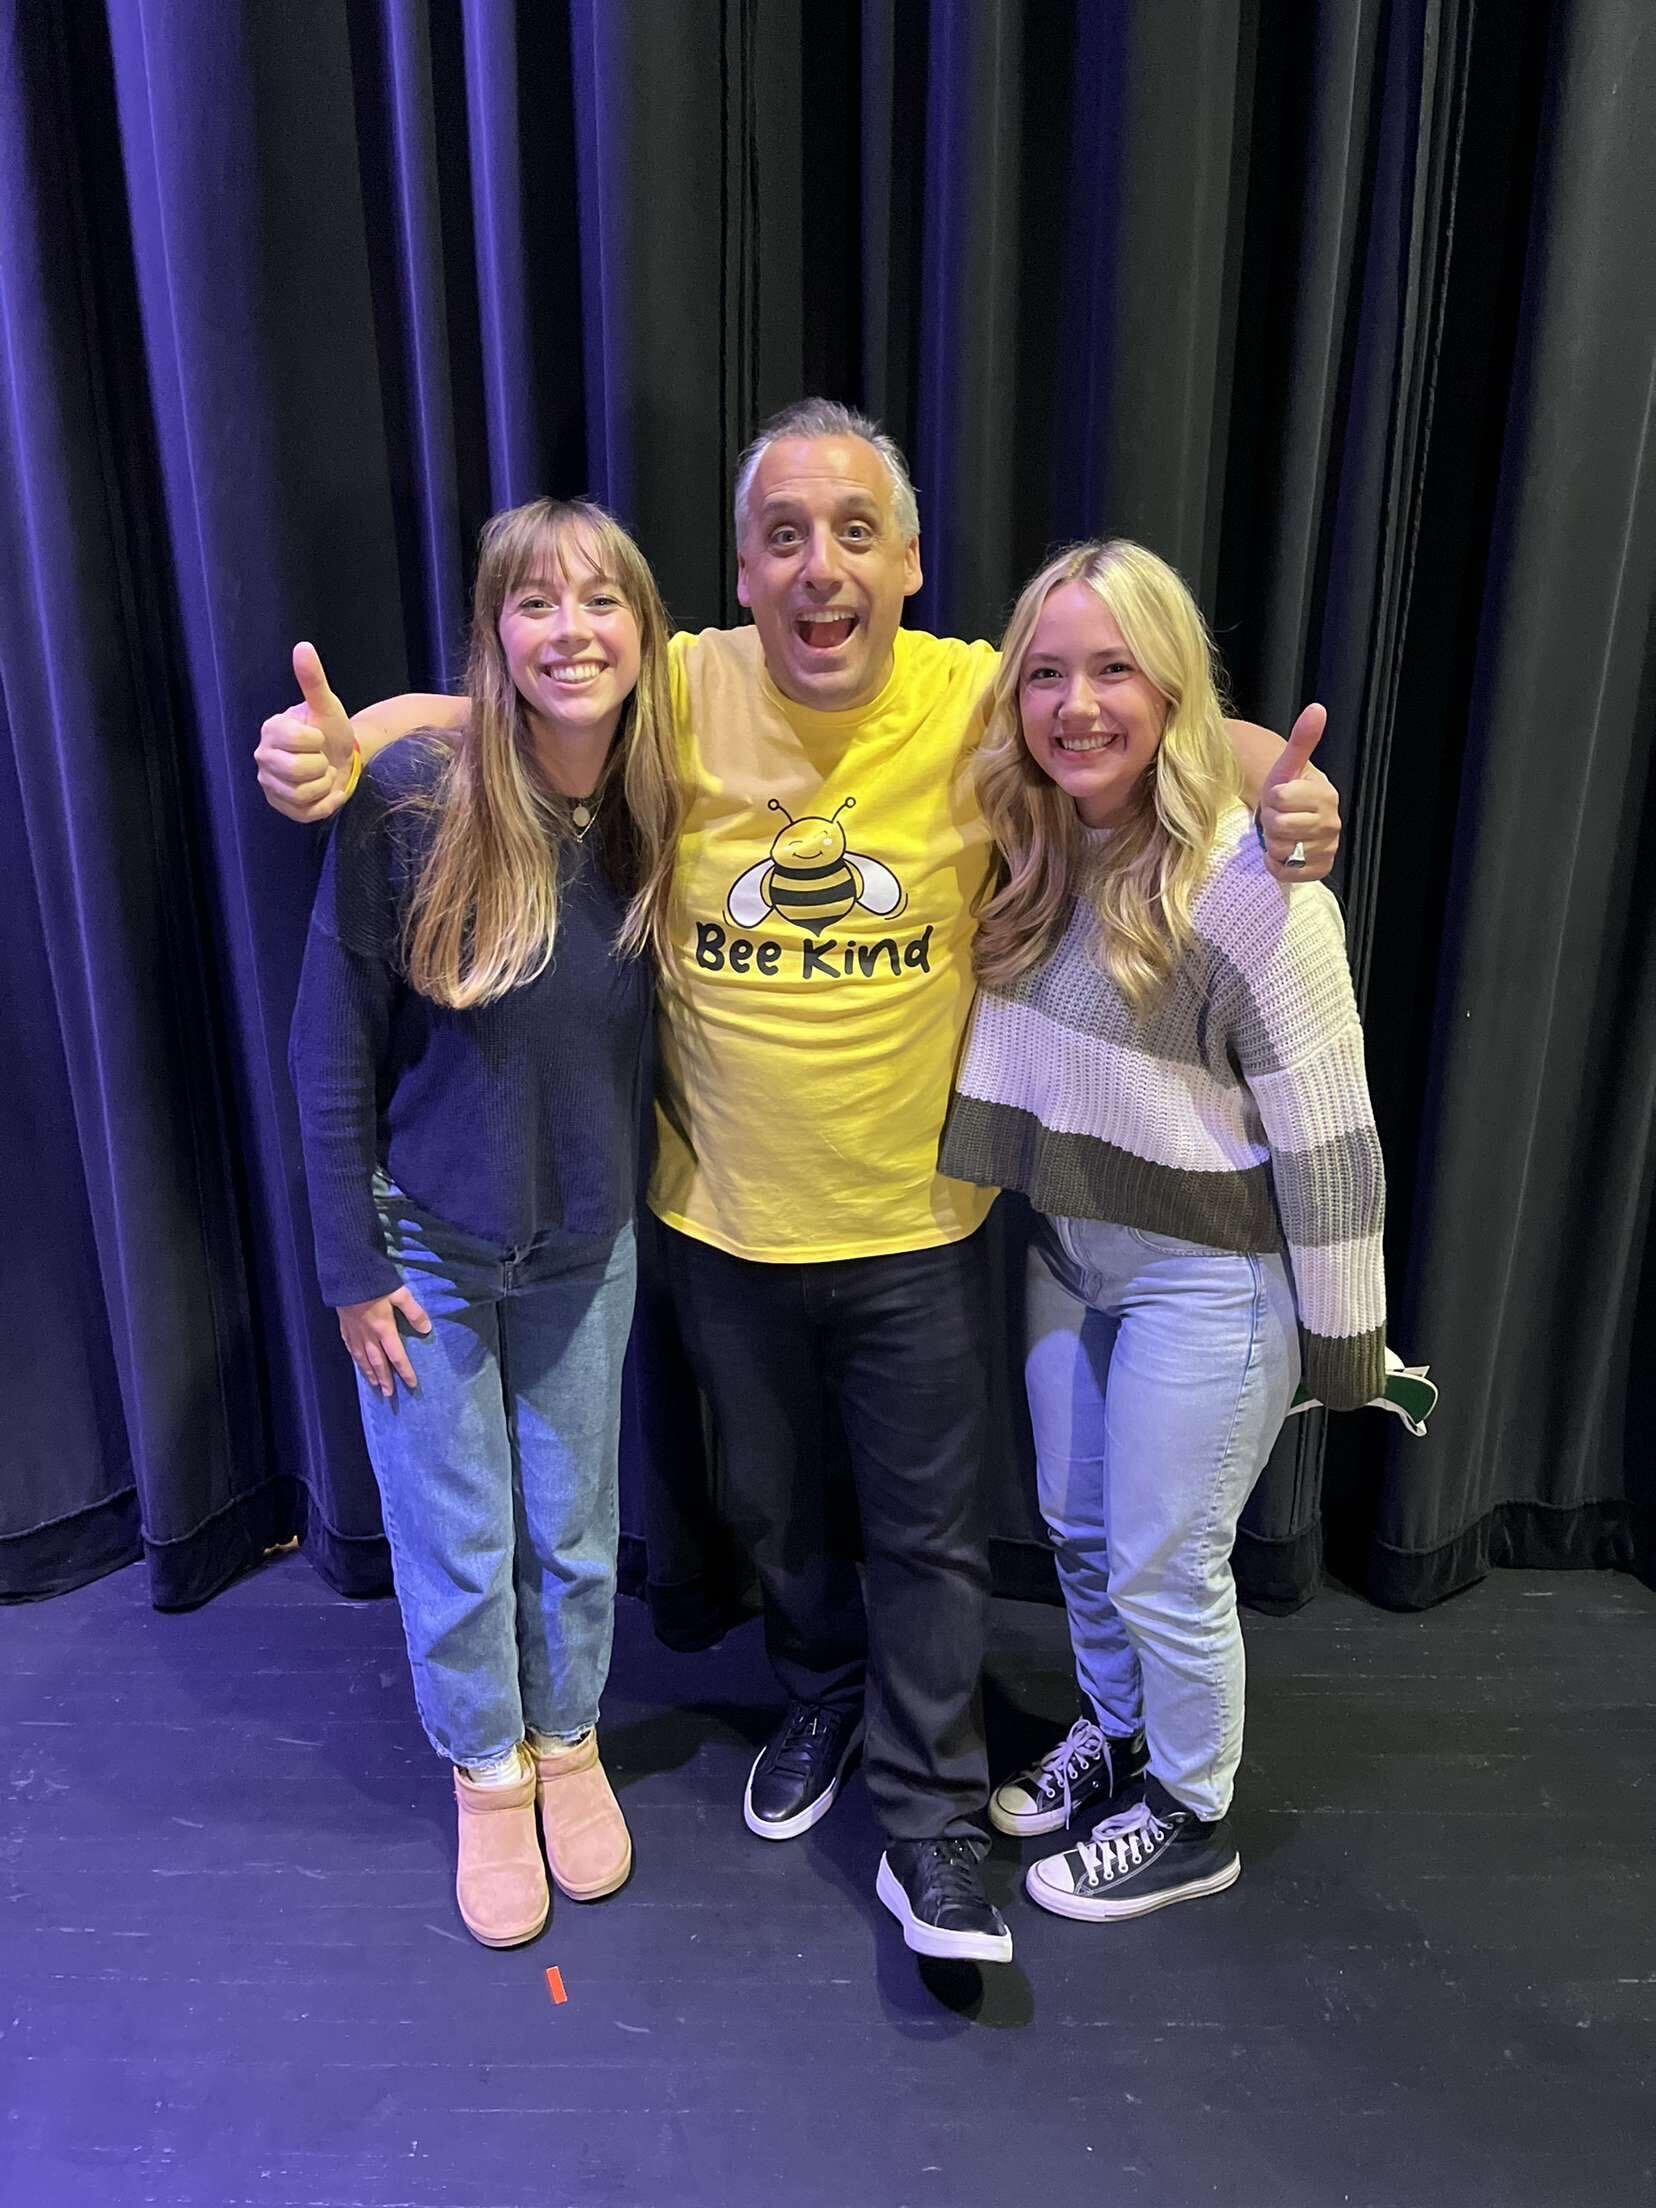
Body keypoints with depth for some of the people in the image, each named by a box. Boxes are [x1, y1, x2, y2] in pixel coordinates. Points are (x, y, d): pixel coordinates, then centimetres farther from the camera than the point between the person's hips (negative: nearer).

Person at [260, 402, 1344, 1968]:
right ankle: (823, 1697, 54)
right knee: (772, 1503, 24)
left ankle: (929, 1831, 35)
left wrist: (1279, 788, -25)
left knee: (927, 1530, 13)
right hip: (723, 1223, 2)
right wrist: (343, 740, -24)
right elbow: (478, 709, -3)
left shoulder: (979, 703, -13)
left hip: (916, 1229, -1)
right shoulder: (684, 695, -11)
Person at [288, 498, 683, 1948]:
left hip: (586, 1246, 3)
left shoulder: (662, 811, -10)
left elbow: (652, 1032, 2)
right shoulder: (412, 801, -19)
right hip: (425, 1244, -2)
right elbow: (333, 1041, -12)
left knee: (575, 1529, 18)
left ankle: (570, 1741, 45)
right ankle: (486, 1772, 41)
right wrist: (351, 1260, -9)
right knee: (457, 1541, 13)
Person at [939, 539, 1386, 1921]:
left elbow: (1325, 1134, -18)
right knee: (1078, 1531, 22)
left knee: (1166, 1569, 10)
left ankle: (1191, 1819, 37)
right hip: (1067, 1256, 7)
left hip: (1207, 1283, -7)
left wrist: (1342, 1337, -12)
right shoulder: (1029, 854, -1)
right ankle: (1115, 1733, 50)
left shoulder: (1247, 885, -23)